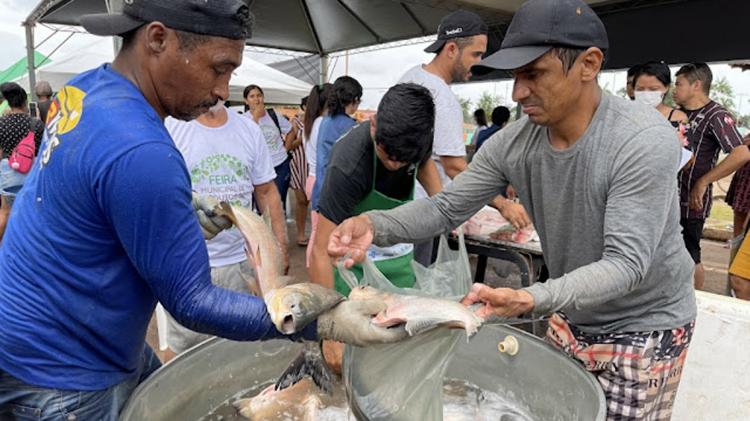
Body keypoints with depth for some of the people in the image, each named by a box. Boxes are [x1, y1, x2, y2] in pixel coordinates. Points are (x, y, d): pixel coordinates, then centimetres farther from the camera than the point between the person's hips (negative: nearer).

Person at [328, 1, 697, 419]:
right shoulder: (513, 143, -13)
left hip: (643, 328, -4)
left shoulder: (644, 141, -28)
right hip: (571, 318, 5)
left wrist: (530, 299, -45)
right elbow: (447, 208, -10)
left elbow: (626, 263, -30)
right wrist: (375, 225, -28)